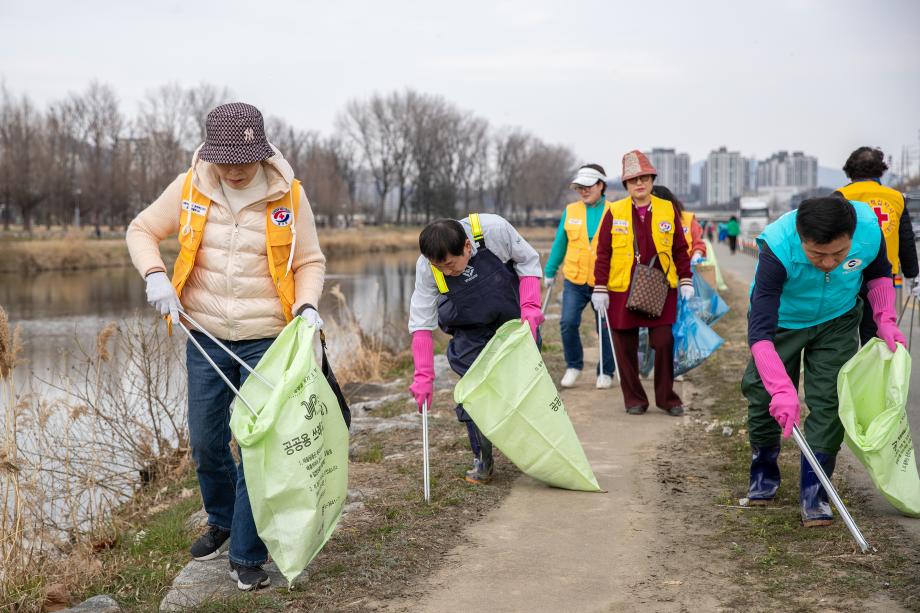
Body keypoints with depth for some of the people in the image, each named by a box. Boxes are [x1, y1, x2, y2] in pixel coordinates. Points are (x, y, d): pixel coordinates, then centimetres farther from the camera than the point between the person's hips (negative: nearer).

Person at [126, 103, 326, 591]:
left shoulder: (288, 195, -9)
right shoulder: (188, 188, -5)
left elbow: (310, 261, 0)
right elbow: (141, 230, 7)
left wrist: (306, 306, -18)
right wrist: (155, 275, -11)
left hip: (267, 339, -3)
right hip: (206, 336, 3)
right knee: (205, 441, 12)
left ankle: (247, 557, 8)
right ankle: (222, 519, 40)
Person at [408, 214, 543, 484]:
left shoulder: (495, 229, -31)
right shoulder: (426, 266, -26)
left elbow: (528, 261, -12)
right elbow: (421, 322, -20)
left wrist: (530, 307, -23)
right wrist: (424, 376, -25)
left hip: (514, 321, 0)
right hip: (470, 334, 0)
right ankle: (481, 459, 9)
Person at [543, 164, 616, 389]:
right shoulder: (570, 211, 4)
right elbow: (559, 243, 11)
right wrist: (550, 271, 14)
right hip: (574, 280, 2)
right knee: (568, 322, -11)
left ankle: (606, 373, 23)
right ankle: (573, 366, 11)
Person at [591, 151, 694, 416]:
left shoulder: (668, 210, 4)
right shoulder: (614, 212, 1)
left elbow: (680, 249, 9)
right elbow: (603, 252, 2)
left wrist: (686, 281, 3)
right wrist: (600, 288, -2)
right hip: (622, 291, 0)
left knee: (664, 344, -1)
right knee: (626, 348, 5)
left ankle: (666, 397, 15)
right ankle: (634, 399, 18)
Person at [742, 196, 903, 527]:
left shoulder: (869, 229, -30)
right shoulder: (778, 249, -41)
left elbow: (879, 273, -2)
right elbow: (760, 330, -44)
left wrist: (885, 319, -17)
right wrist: (782, 389, -53)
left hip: (838, 321, 2)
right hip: (780, 322, -2)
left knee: (829, 400, -7)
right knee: (763, 395, 4)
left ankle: (814, 491, 3)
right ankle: (764, 474, 30)